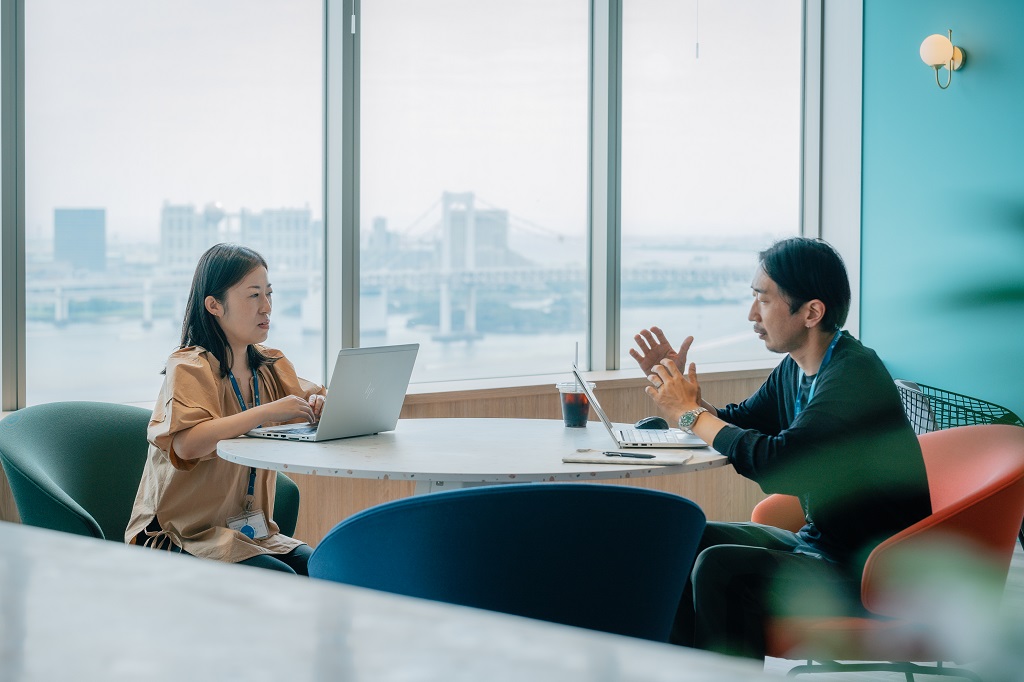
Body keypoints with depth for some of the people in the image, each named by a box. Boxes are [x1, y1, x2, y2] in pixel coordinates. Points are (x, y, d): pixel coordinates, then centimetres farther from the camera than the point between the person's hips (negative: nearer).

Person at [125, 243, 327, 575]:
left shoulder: (271, 366, 13)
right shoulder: (188, 367, -13)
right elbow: (187, 443, -29)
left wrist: (322, 402, -13)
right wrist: (268, 412, -31)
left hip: (250, 530, 7)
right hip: (181, 534, -7)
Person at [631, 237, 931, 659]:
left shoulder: (855, 375, -23)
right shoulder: (795, 369, 6)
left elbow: (781, 463, -32)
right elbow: (738, 423, 19)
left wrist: (692, 414, -19)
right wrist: (677, 388, 1)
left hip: (873, 576, -9)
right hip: (818, 544, 9)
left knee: (720, 568, -25)